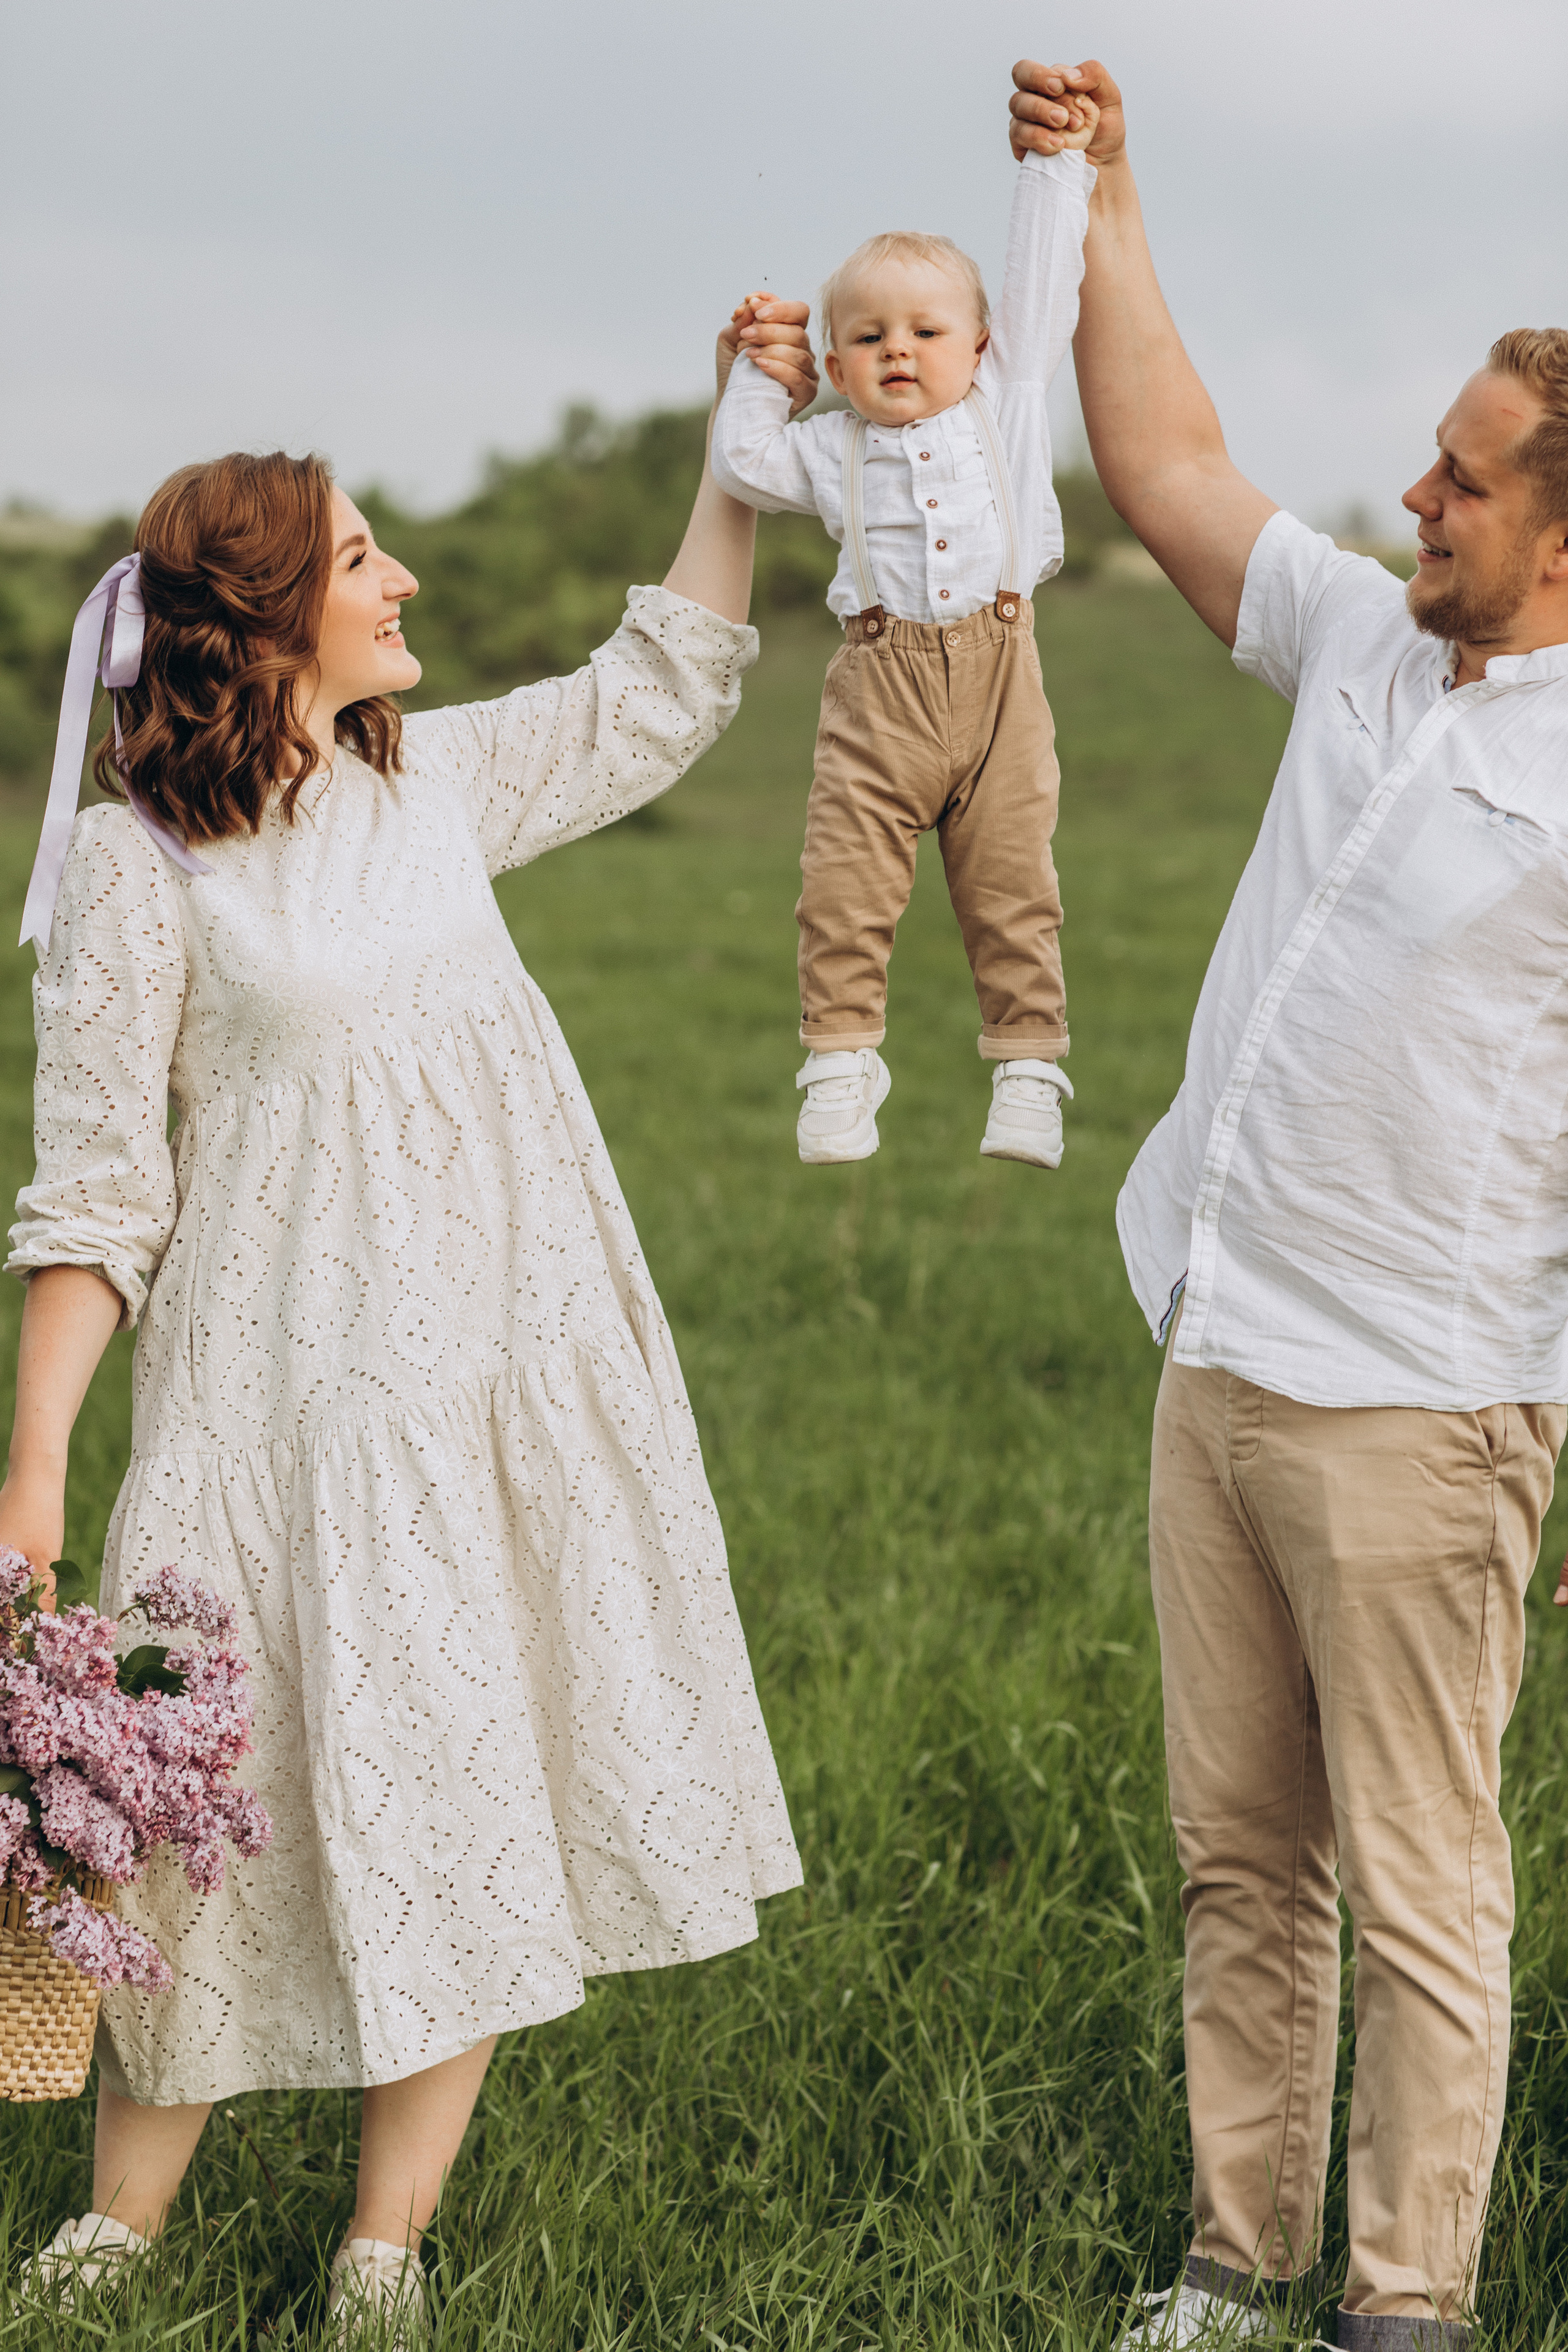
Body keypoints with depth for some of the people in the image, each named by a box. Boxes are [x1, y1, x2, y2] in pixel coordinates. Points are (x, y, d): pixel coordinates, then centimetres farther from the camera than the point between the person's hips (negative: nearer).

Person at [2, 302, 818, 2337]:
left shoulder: (430, 780, 9)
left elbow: (659, 698, 22)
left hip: (517, 1367, 6)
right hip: (294, 1387, -5)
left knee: (469, 1804, 6)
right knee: (241, 1801, -2)